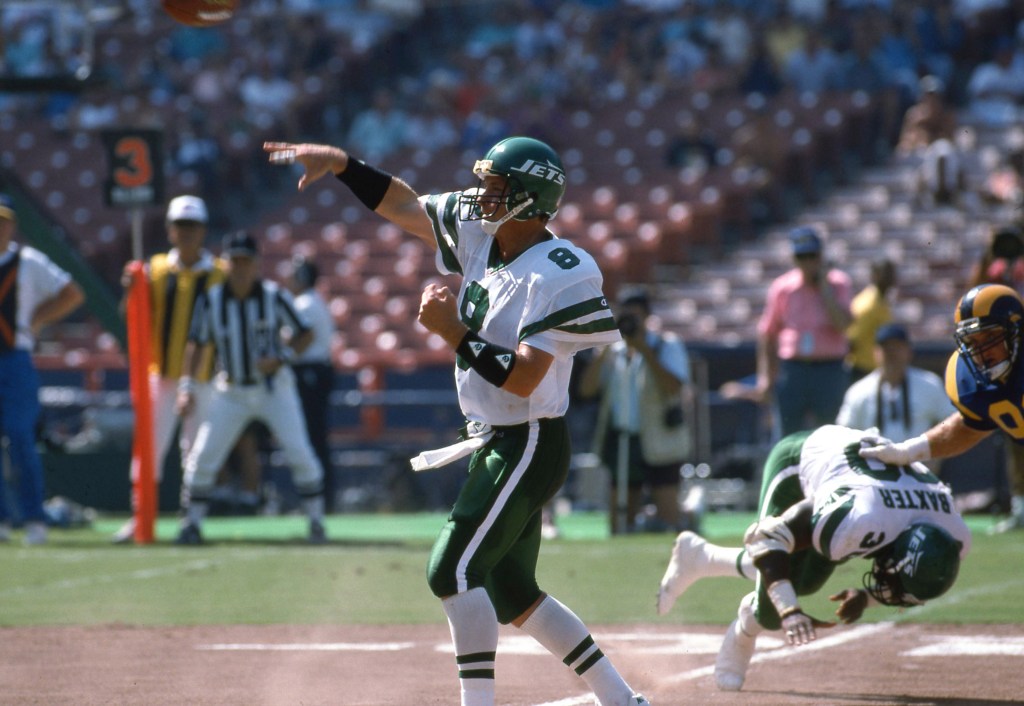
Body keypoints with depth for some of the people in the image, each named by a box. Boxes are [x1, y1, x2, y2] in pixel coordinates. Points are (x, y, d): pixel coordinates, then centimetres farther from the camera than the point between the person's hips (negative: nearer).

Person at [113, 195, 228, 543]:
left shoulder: (219, 275, 1)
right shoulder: (156, 270, 7)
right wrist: (132, 291, -12)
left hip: (202, 378, -1)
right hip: (162, 373, 1)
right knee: (149, 444, -3)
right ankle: (139, 517, 0)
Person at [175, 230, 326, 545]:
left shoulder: (275, 296, -11)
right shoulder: (211, 300, -6)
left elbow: (305, 333, -2)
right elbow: (196, 344, 1)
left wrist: (281, 358, -19)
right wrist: (187, 387, -8)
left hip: (273, 388, -2)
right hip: (231, 391, 2)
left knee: (300, 454, -11)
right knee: (202, 457, -5)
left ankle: (316, 521, 5)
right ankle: (192, 524, 9)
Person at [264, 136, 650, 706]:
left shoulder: (558, 274, -20)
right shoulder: (480, 236, 4)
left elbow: (522, 378, -26)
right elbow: (404, 205, 12)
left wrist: (454, 333, -21)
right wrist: (340, 163, 0)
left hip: (529, 445, -9)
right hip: (496, 444, 9)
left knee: (453, 570, -17)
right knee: (511, 594, 13)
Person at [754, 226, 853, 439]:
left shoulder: (839, 283, 1)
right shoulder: (782, 287, 4)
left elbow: (841, 324, -13)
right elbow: (767, 333, 10)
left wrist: (824, 286, -13)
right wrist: (766, 377, 4)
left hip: (829, 372, -1)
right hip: (792, 371, 1)